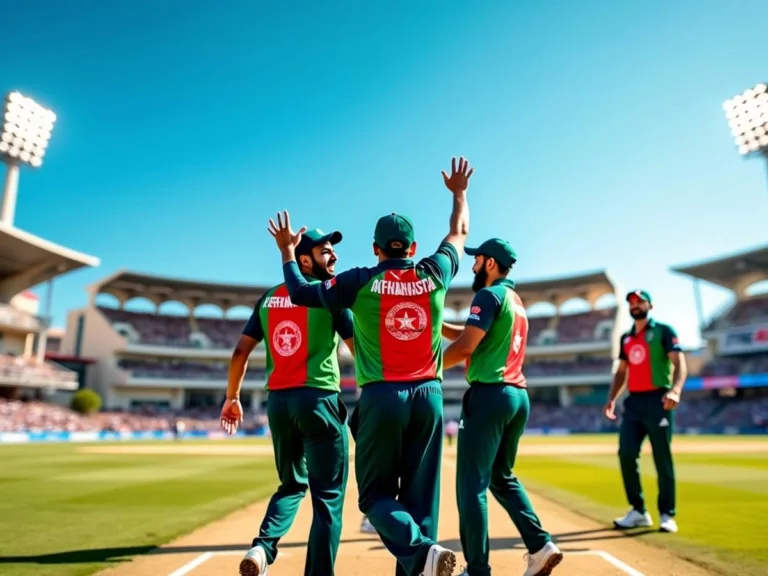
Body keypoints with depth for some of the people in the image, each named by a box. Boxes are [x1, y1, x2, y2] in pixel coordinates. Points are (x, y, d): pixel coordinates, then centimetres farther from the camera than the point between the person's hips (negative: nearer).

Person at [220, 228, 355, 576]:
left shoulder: (269, 298, 10)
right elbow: (359, 349, -6)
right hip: (319, 400, -5)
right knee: (328, 496, 5)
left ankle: (263, 547, 4)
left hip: (278, 401, 6)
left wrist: (232, 398, 18)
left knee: (292, 484, 23)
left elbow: (240, 351, 9)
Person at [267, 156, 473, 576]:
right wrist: (459, 194, 36)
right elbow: (459, 234, 20)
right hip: (428, 396, 3)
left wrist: (287, 251, 15)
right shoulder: (434, 274, 3)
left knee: (375, 492, 8)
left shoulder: (360, 281, -5)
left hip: (381, 398, -2)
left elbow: (301, 293, 0)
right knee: (420, 493, 12)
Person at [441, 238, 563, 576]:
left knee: (472, 484, -2)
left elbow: (465, 347, -16)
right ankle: (540, 545, 13)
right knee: (502, 478, 21)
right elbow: (468, 334, 20)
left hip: (489, 395, -9)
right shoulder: (516, 300, 20)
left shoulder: (489, 295, -8)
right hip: (518, 396, 9)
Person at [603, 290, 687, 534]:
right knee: (626, 454, 0)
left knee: (662, 459, -1)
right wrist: (612, 399, 9)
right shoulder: (626, 338, 18)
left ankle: (667, 514, 12)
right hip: (633, 401, 6)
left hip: (657, 401, -5)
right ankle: (638, 512, 12)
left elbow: (679, 362, -11)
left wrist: (675, 390, -28)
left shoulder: (663, 331, 1)